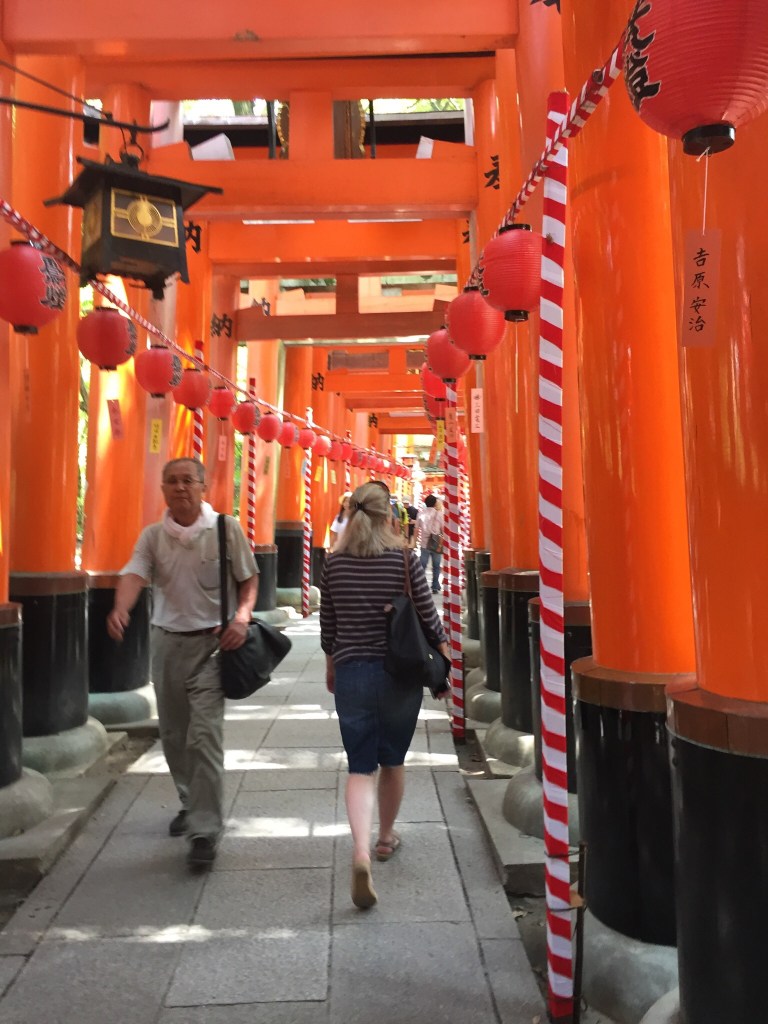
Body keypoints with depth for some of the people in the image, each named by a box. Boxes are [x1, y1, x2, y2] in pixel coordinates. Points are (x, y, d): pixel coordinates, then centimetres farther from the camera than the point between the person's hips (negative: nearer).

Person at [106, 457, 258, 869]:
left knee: (204, 737, -9)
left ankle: (205, 829, 1)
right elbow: (134, 573, -14)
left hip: (211, 643, -4)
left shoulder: (226, 529, -5)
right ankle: (191, 804, 39)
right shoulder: (152, 535, 2)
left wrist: (242, 617, -15)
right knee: (173, 734, 17)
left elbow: (249, 578, 2)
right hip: (166, 642, 4)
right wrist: (121, 608, -35)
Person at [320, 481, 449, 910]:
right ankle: (386, 837, 38)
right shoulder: (404, 558, -9)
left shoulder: (335, 563, -2)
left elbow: (328, 624, 6)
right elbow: (427, 613, -5)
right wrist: (442, 650, 14)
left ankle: (361, 851, -14)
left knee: (361, 766, 4)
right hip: (399, 672, -1)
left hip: (351, 671, 1)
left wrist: (332, 664, 22)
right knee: (392, 760, 18)